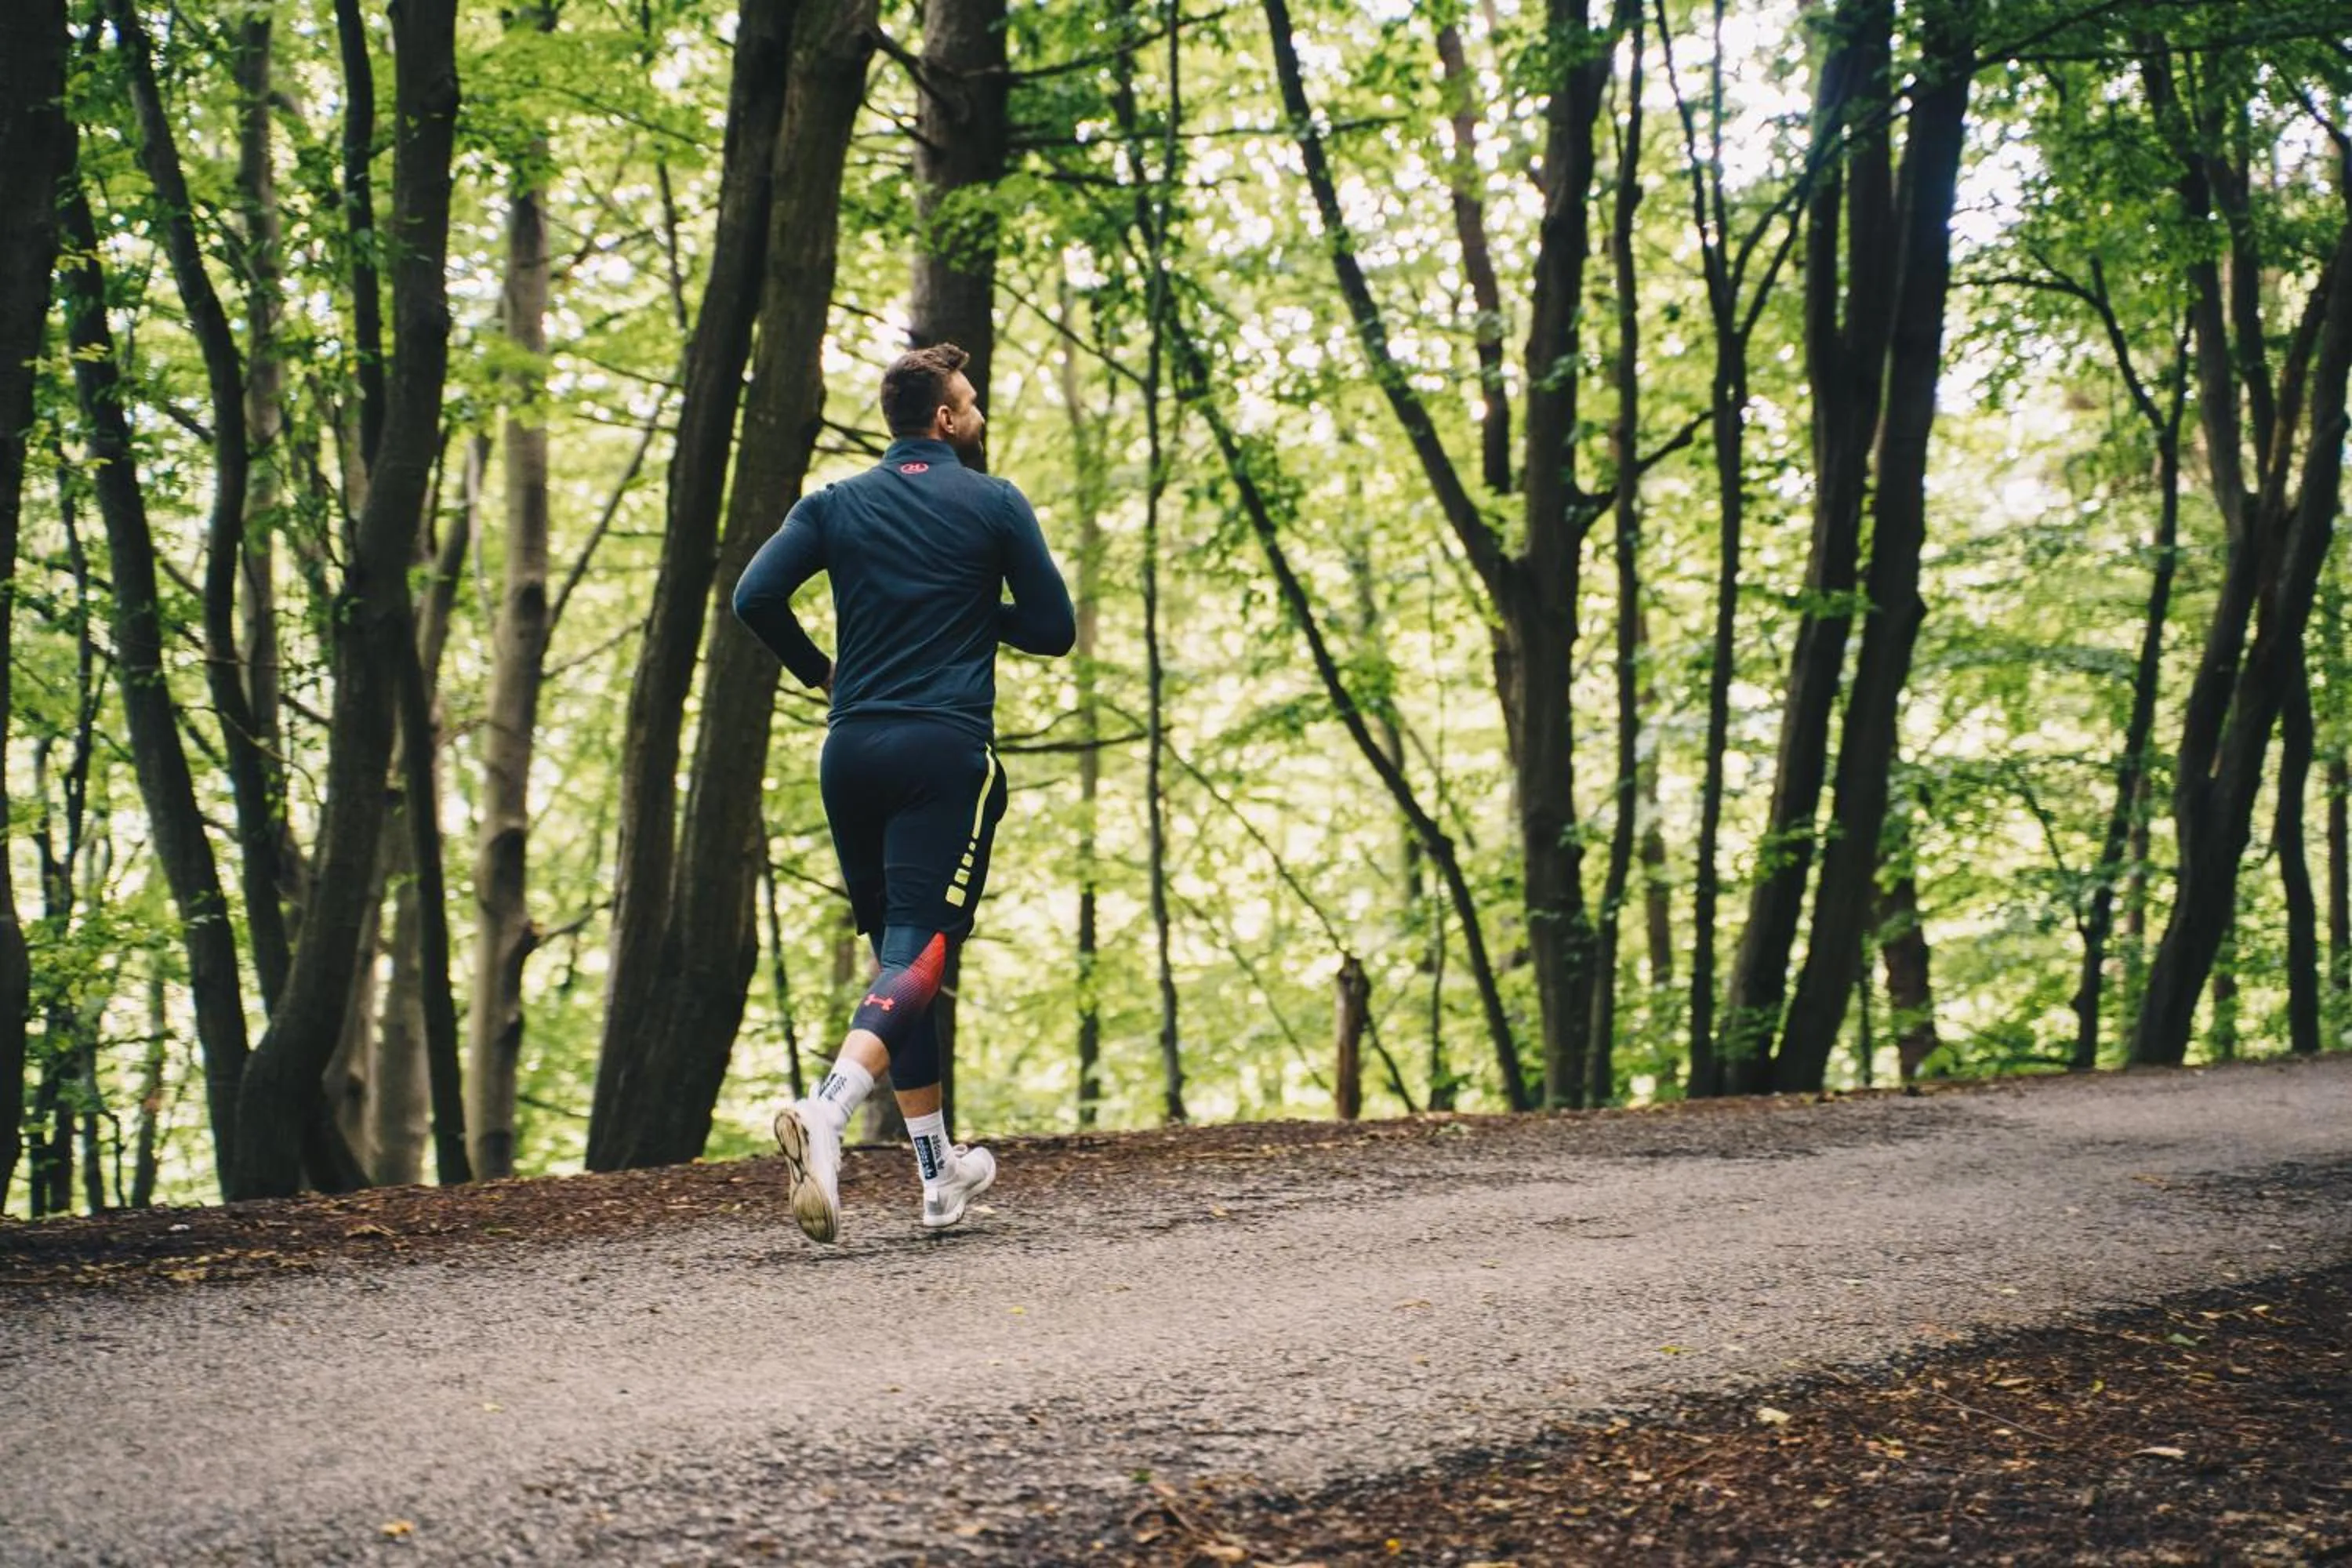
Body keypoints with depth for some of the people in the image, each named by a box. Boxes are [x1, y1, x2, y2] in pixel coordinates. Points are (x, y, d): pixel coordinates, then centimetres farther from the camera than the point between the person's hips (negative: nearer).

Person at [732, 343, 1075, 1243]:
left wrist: (815, 671, 14)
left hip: (851, 753, 5)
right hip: (946, 750, -4)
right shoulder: (992, 504, 2)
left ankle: (939, 1173, 18)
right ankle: (825, 1112, -37)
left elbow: (755, 598, -3)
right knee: (920, 954, -10)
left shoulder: (836, 505, 10)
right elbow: (1054, 629, 2)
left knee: (895, 949, 14)